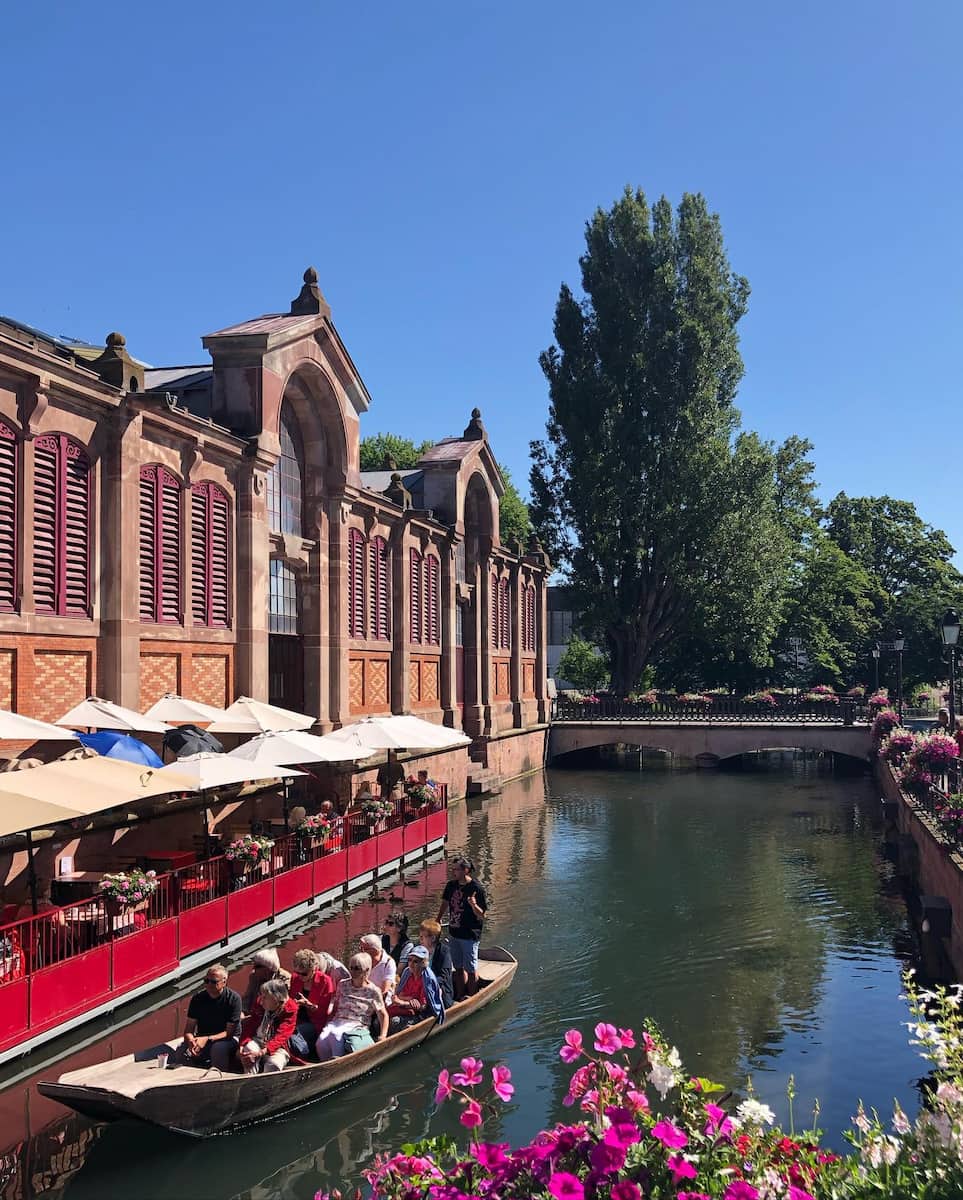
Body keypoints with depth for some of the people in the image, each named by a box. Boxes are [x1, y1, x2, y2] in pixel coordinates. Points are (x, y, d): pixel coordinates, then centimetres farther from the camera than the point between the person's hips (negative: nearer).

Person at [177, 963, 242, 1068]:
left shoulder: (233, 999, -11)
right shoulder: (198, 998, 1)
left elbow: (229, 1032, -13)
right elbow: (188, 1029, 0)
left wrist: (207, 1039, -26)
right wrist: (191, 1041, -24)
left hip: (228, 1040, -4)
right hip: (201, 1039, 4)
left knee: (218, 1048, -38)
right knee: (182, 1051, -25)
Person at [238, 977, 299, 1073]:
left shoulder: (290, 1010, -16)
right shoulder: (259, 1004, -2)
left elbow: (281, 1037, -24)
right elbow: (250, 1025, -1)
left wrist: (262, 1052, -38)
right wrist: (243, 1045, -19)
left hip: (278, 1047, -3)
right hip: (258, 1040, 4)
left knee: (274, 1064, -34)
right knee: (249, 1048, -30)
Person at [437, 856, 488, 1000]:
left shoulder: (476, 888, -18)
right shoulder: (451, 885, 1)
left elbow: (482, 916, -17)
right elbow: (445, 903, 20)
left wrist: (473, 904, -34)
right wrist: (438, 920, 19)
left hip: (470, 935, -6)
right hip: (454, 933, 6)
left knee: (470, 969, 6)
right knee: (458, 968, 18)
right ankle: (459, 996, 30)